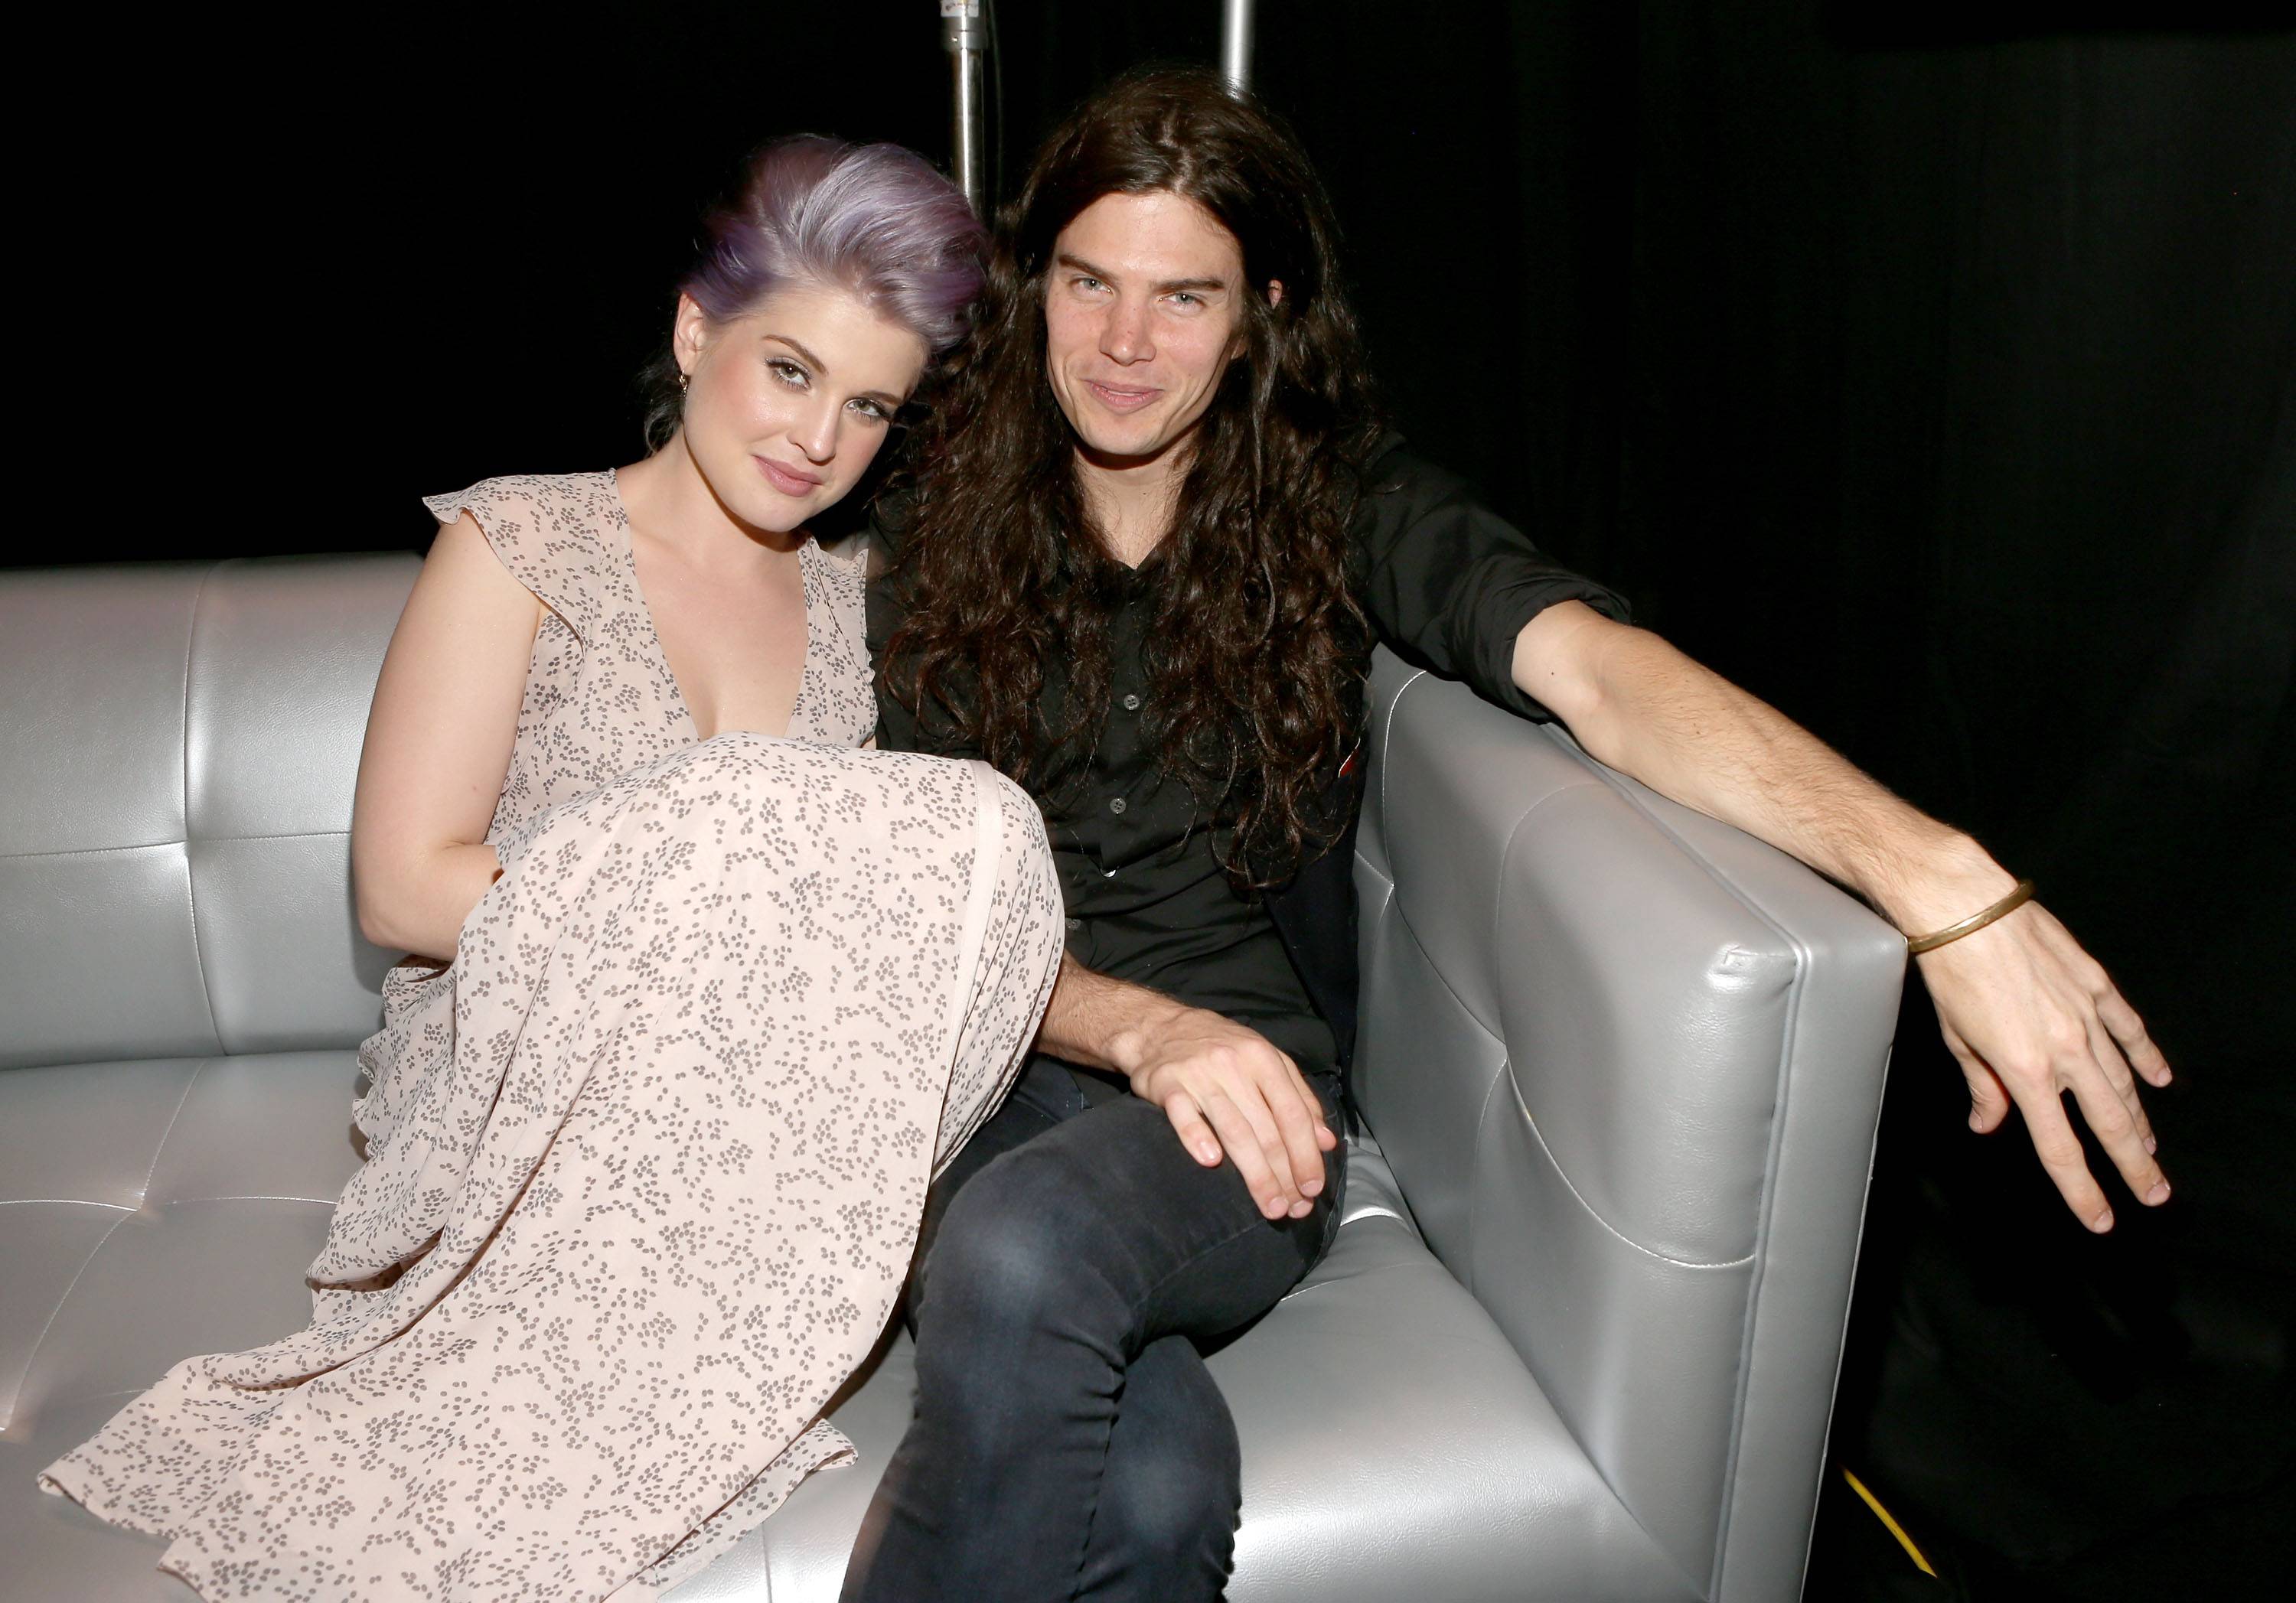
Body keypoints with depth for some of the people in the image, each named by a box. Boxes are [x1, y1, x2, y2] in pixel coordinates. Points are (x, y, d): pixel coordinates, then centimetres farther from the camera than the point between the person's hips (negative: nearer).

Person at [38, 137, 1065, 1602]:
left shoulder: (850, 613, 14)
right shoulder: (523, 546, 1)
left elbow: (869, 898, 10)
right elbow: (408, 890, -8)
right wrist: (718, 900, -16)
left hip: (744, 1103, 4)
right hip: (514, 1094, -4)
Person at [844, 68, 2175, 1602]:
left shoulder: (1344, 508, 5)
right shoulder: (933, 533, 7)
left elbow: (1598, 666, -14)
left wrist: (1941, 878, -30)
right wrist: (1140, 1027, -20)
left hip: (1249, 1122, 0)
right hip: (986, 1075, 0)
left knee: (1026, 1250, -36)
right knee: (1152, 1476, -33)